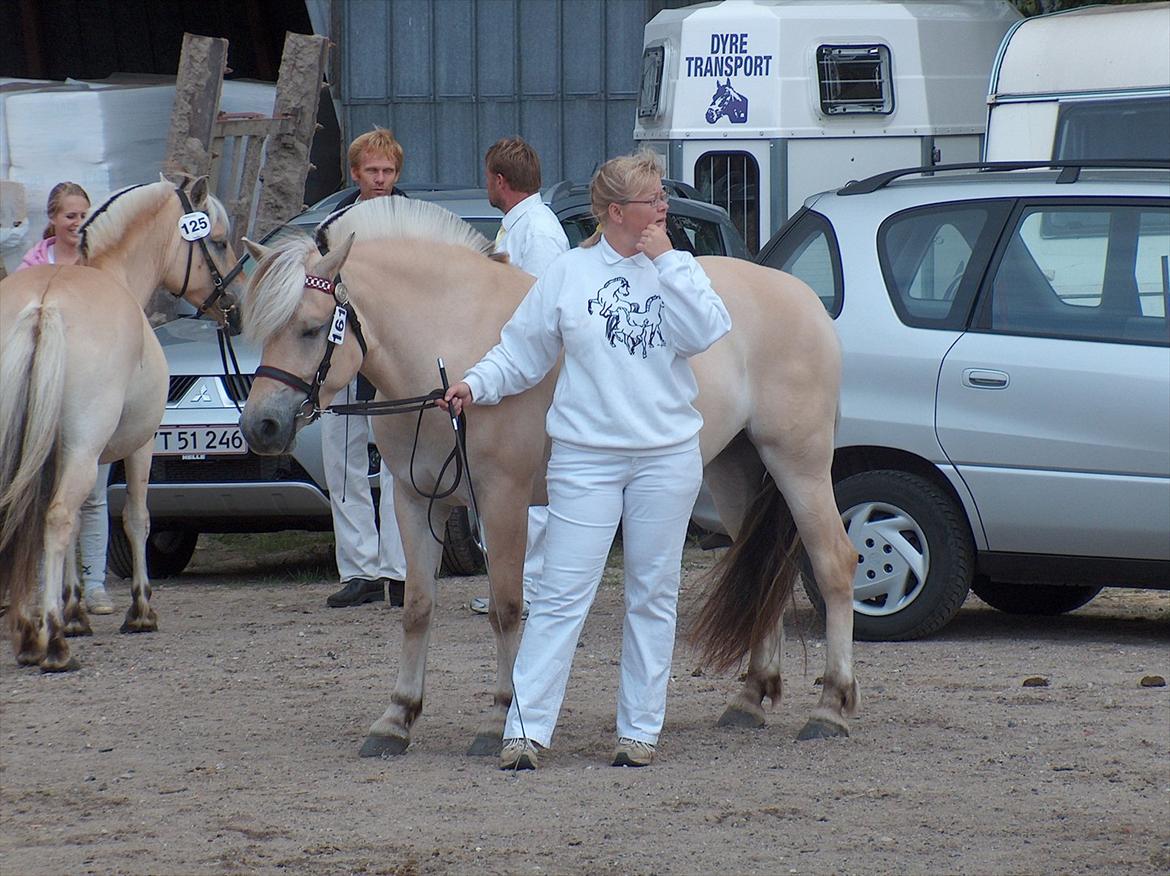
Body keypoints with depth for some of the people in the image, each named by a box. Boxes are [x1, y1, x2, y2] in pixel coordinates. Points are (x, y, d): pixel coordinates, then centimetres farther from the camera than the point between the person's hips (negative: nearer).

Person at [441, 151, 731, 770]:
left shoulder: (678, 270, 5)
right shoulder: (569, 273, 2)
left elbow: (705, 333, -13)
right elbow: (522, 351, 6)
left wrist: (665, 263, -11)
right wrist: (476, 384, -9)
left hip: (666, 457, 2)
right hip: (585, 457, -2)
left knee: (653, 596, 8)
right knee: (562, 594, -6)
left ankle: (641, 729, 15)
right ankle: (525, 729, -6)